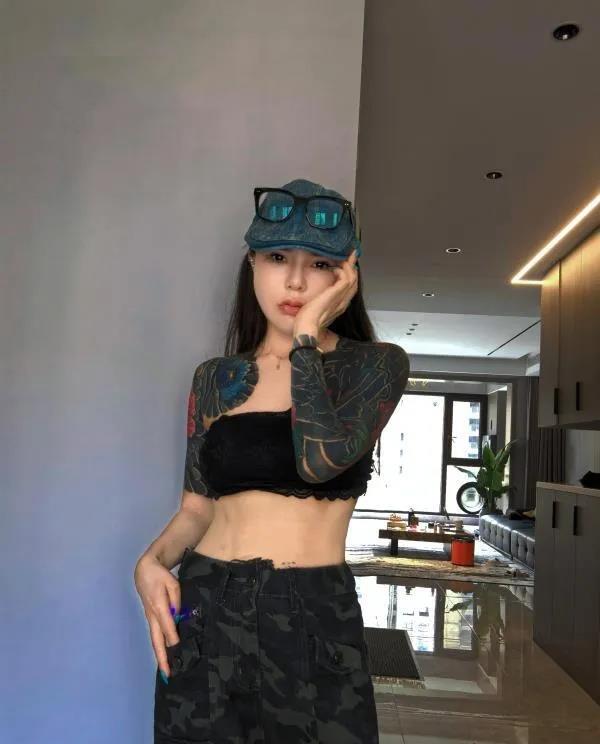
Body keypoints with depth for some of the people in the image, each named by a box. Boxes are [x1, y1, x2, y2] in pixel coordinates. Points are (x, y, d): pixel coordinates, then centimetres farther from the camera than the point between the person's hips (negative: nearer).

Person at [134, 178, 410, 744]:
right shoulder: (214, 378, 6)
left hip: (316, 619, -2)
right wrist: (152, 562, -11)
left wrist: (307, 334, -15)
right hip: (203, 612, 3)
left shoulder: (376, 364, -4)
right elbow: (197, 507, 7)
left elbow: (320, 460, -22)